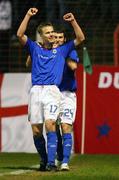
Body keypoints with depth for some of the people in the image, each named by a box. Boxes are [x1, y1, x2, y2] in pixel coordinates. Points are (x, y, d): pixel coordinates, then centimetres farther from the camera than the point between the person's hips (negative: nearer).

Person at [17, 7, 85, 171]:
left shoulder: (61, 50, 19)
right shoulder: (35, 49, 18)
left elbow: (80, 38, 14)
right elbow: (20, 34, 7)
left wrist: (73, 21, 5)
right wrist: (28, 15, 3)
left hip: (52, 91, -2)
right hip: (36, 91, 2)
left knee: (50, 124, -21)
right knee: (36, 131, -1)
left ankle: (51, 162, -23)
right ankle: (44, 160, 16)